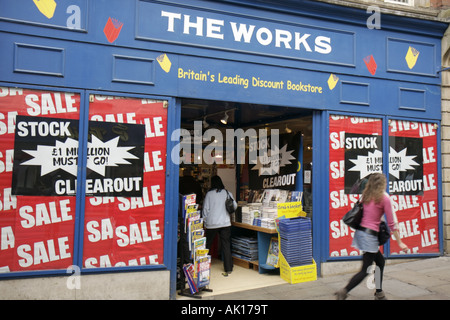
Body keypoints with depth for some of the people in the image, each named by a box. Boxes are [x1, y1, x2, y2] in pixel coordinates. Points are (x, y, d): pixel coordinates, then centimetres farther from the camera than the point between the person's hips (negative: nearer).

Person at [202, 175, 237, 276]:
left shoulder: (209, 194, -4)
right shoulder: (228, 193, 1)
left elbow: (205, 209, -2)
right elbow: (235, 206, 7)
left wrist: (205, 223, 8)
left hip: (211, 224, -1)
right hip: (225, 223, 1)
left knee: (207, 245, 14)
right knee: (226, 246, 4)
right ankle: (228, 269, 3)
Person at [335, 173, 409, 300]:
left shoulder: (366, 196, 9)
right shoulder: (384, 198, -8)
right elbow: (391, 223, -6)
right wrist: (400, 242, 0)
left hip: (360, 231, 8)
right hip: (370, 235, -7)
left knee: (380, 261, 22)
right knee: (365, 270, -1)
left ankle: (379, 294, 30)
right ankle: (344, 292, -7)